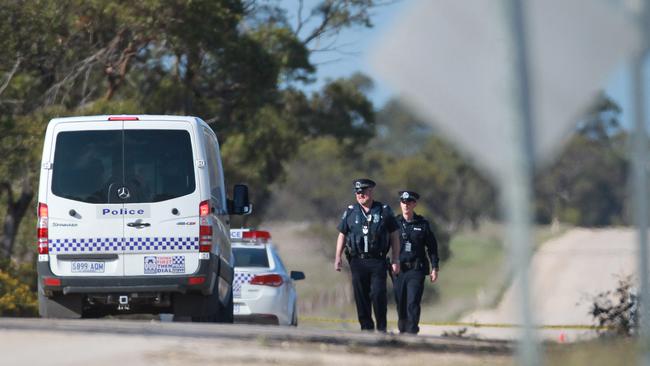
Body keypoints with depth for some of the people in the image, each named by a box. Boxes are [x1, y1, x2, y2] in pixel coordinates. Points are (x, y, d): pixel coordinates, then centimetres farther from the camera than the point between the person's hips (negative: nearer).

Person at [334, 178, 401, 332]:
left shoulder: (384, 211, 5)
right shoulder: (350, 212, 10)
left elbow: (394, 236, 7)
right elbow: (342, 235, 14)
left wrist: (396, 260, 1)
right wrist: (338, 257, 5)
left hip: (378, 261, -3)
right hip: (357, 260, 3)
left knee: (378, 294, -12)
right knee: (361, 297, 3)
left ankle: (382, 328, -2)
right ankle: (366, 328, 9)